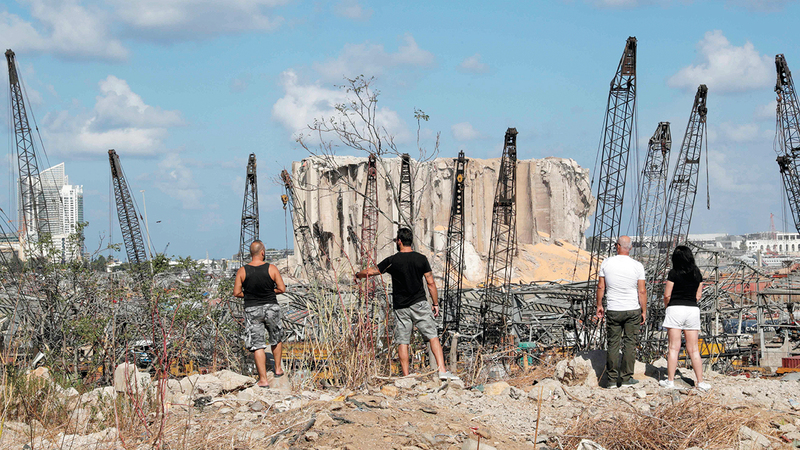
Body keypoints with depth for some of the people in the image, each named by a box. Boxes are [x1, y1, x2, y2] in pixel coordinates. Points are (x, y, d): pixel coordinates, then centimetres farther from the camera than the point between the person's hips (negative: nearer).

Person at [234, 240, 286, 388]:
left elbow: (236, 293, -5)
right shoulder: (271, 268, -8)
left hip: (252, 310, 0)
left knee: (257, 345, 2)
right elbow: (282, 289, -7)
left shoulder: (242, 271, -6)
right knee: (276, 338, 25)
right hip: (271, 308, 0)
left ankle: (263, 379, 0)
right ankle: (278, 369, 32)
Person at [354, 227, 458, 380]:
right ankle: (442, 371, -13)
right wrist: (436, 304, 10)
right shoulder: (421, 259, 1)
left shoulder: (392, 261, -2)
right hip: (419, 304, 0)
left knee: (402, 342, 4)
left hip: (401, 307, 0)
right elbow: (431, 283, 1)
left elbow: (371, 272, 7)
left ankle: (406, 377, 2)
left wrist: (358, 275, 28)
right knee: (433, 337, -2)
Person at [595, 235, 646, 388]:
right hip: (633, 310, -1)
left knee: (613, 344, 6)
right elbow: (642, 291, -6)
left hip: (613, 311, 1)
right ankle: (626, 378, 6)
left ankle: (612, 379, 5)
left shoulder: (606, 263, -4)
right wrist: (644, 311, 3)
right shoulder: (637, 266, -6)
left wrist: (599, 305, 12)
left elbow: (600, 287, 0)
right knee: (629, 343, 5)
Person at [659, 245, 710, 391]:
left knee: (674, 348, 1)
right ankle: (700, 382, 5)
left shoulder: (674, 273, -7)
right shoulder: (697, 274, 6)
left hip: (675, 309, -4)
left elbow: (667, 295, -5)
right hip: (693, 309, 4)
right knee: (693, 349, 7)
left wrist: (666, 307, 13)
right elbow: (698, 295, 9)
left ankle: (670, 381, 3)